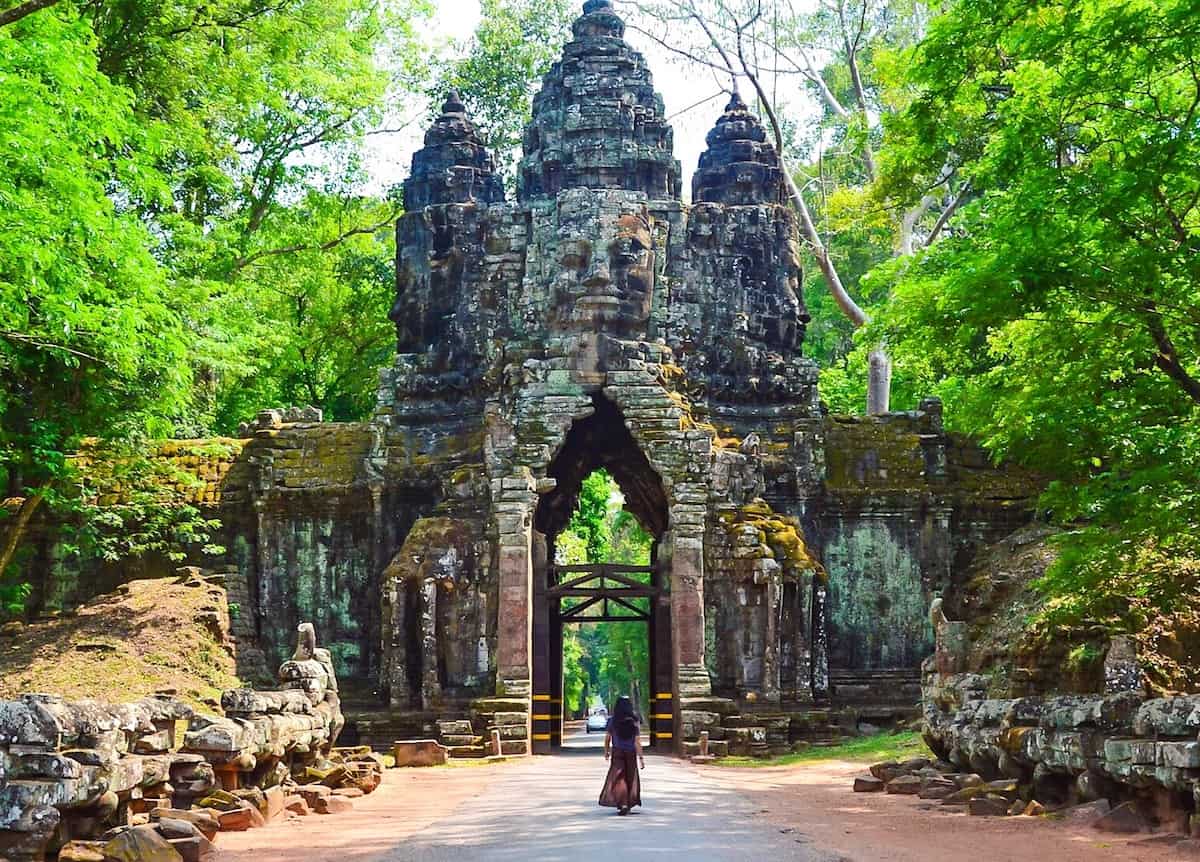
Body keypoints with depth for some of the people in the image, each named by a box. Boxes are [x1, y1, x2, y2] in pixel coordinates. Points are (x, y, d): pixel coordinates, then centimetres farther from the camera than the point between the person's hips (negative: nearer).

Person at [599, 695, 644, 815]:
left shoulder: (612, 721, -7)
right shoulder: (635, 721, -9)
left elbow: (607, 738, 1)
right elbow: (637, 741, -11)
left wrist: (606, 751, 17)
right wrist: (641, 758, -7)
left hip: (617, 752, -1)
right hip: (631, 753, 1)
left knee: (617, 778, 4)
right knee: (631, 778, 15)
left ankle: (622, 804, -12)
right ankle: (629, 804, 20)